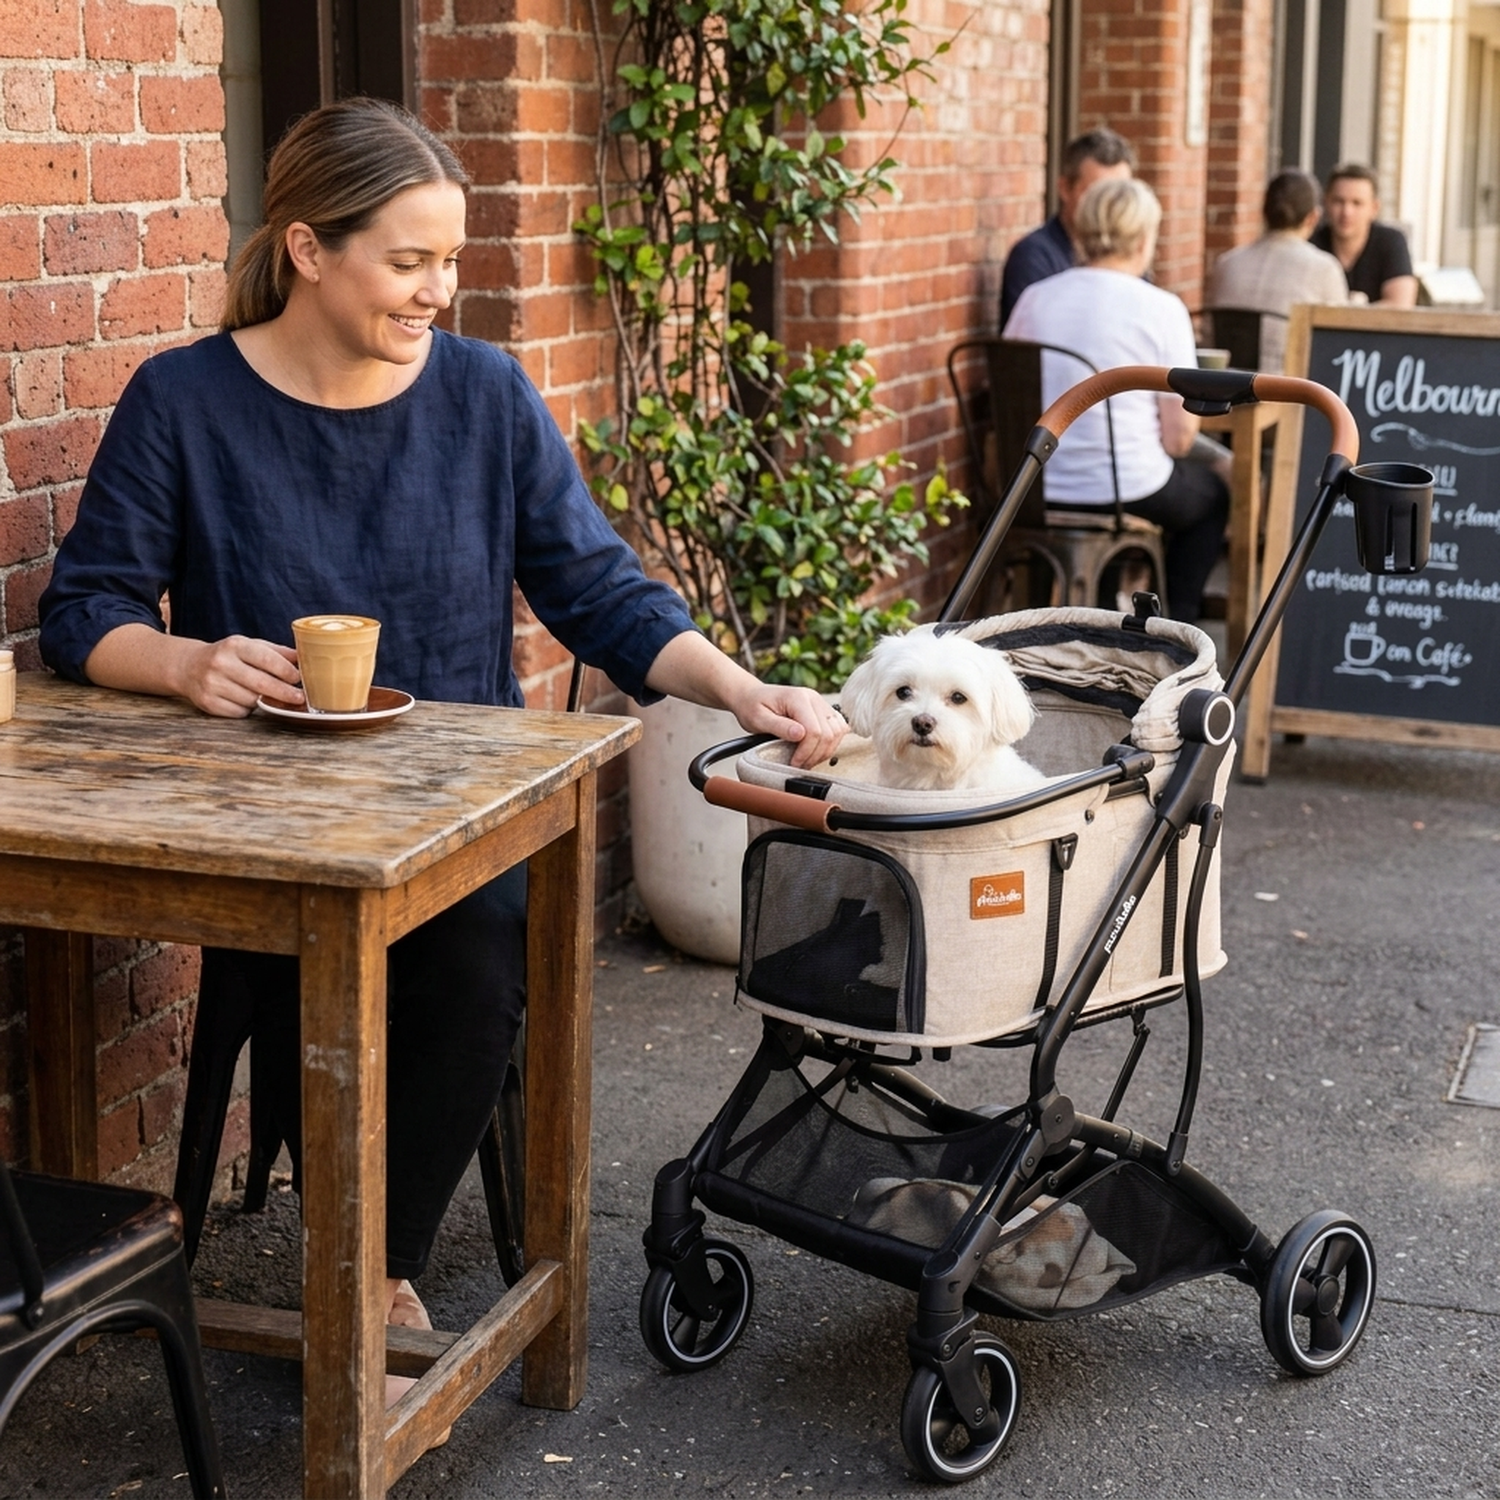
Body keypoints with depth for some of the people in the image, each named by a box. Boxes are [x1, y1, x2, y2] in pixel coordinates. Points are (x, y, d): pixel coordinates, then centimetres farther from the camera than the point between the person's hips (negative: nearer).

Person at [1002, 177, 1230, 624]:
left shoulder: (1034, 298, 1)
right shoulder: (1162, 308, -11)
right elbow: (1179, 437, -11)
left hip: (1037, 492, 5)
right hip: (1127, 488, -5)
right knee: (1214, 489, 29)